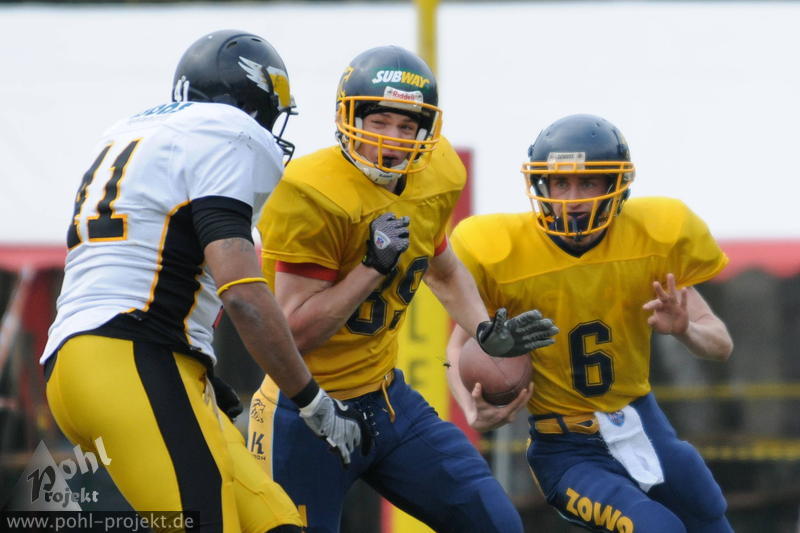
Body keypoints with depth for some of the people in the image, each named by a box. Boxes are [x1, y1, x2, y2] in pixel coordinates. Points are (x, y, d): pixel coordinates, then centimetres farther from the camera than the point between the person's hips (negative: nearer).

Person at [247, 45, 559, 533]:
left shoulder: (431, 181, 0)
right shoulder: (313, 199, -22)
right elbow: (295, 331, -21)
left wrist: (488, 332, 5)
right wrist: (372, 267, -27)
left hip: (387, 397, 7)